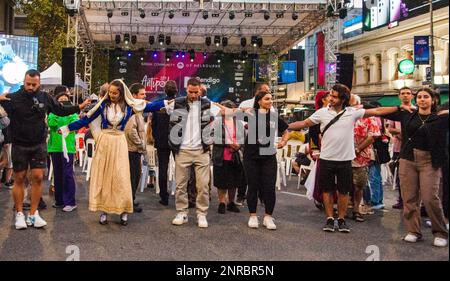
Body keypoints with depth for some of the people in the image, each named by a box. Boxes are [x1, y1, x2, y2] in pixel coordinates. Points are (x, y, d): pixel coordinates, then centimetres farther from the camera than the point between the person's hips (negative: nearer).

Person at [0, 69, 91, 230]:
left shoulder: (45, 98, 0)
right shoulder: (13, 98, -11)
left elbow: (61, 110, 13)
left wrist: (80, 107, 10)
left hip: (39, 145, 2)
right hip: (20, 145, -2)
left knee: (38, 177, -1)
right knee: (19, 178, 5)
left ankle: (33, 214, 10)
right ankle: (19, 214, 17)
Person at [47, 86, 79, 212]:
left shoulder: (72, 111, 4)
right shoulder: (53, 112, 7)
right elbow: (51, 123, -11)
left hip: (68, 146, -3)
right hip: (55, 146, 3)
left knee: (67, 174, -6)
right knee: (57, 174, 10)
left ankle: (70, 202, -3)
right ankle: (59, 200, 20)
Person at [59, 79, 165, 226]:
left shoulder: (129, 106, 1)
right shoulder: (103, 105, -1)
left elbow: (149, 107, 5)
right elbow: (86, 119, 2)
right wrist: (67, 128, 0)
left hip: (119, 143, 0)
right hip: (104, 142, 0)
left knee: (121, 178, 0)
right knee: (102, 177, 2)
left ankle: (123, 211, 9)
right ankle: (103, 211, 9)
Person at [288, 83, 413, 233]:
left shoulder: (353, 112, -4)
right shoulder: (322, 112, -2)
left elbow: (377, 111, -2)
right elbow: (304, 123, 4)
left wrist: (400, 107, -4)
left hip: (345, 159, 0)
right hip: (326, 159, 0)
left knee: (343, 191, 9)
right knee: (327, 190, 9)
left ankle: (341, 219, 22)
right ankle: (330, 219, 21)